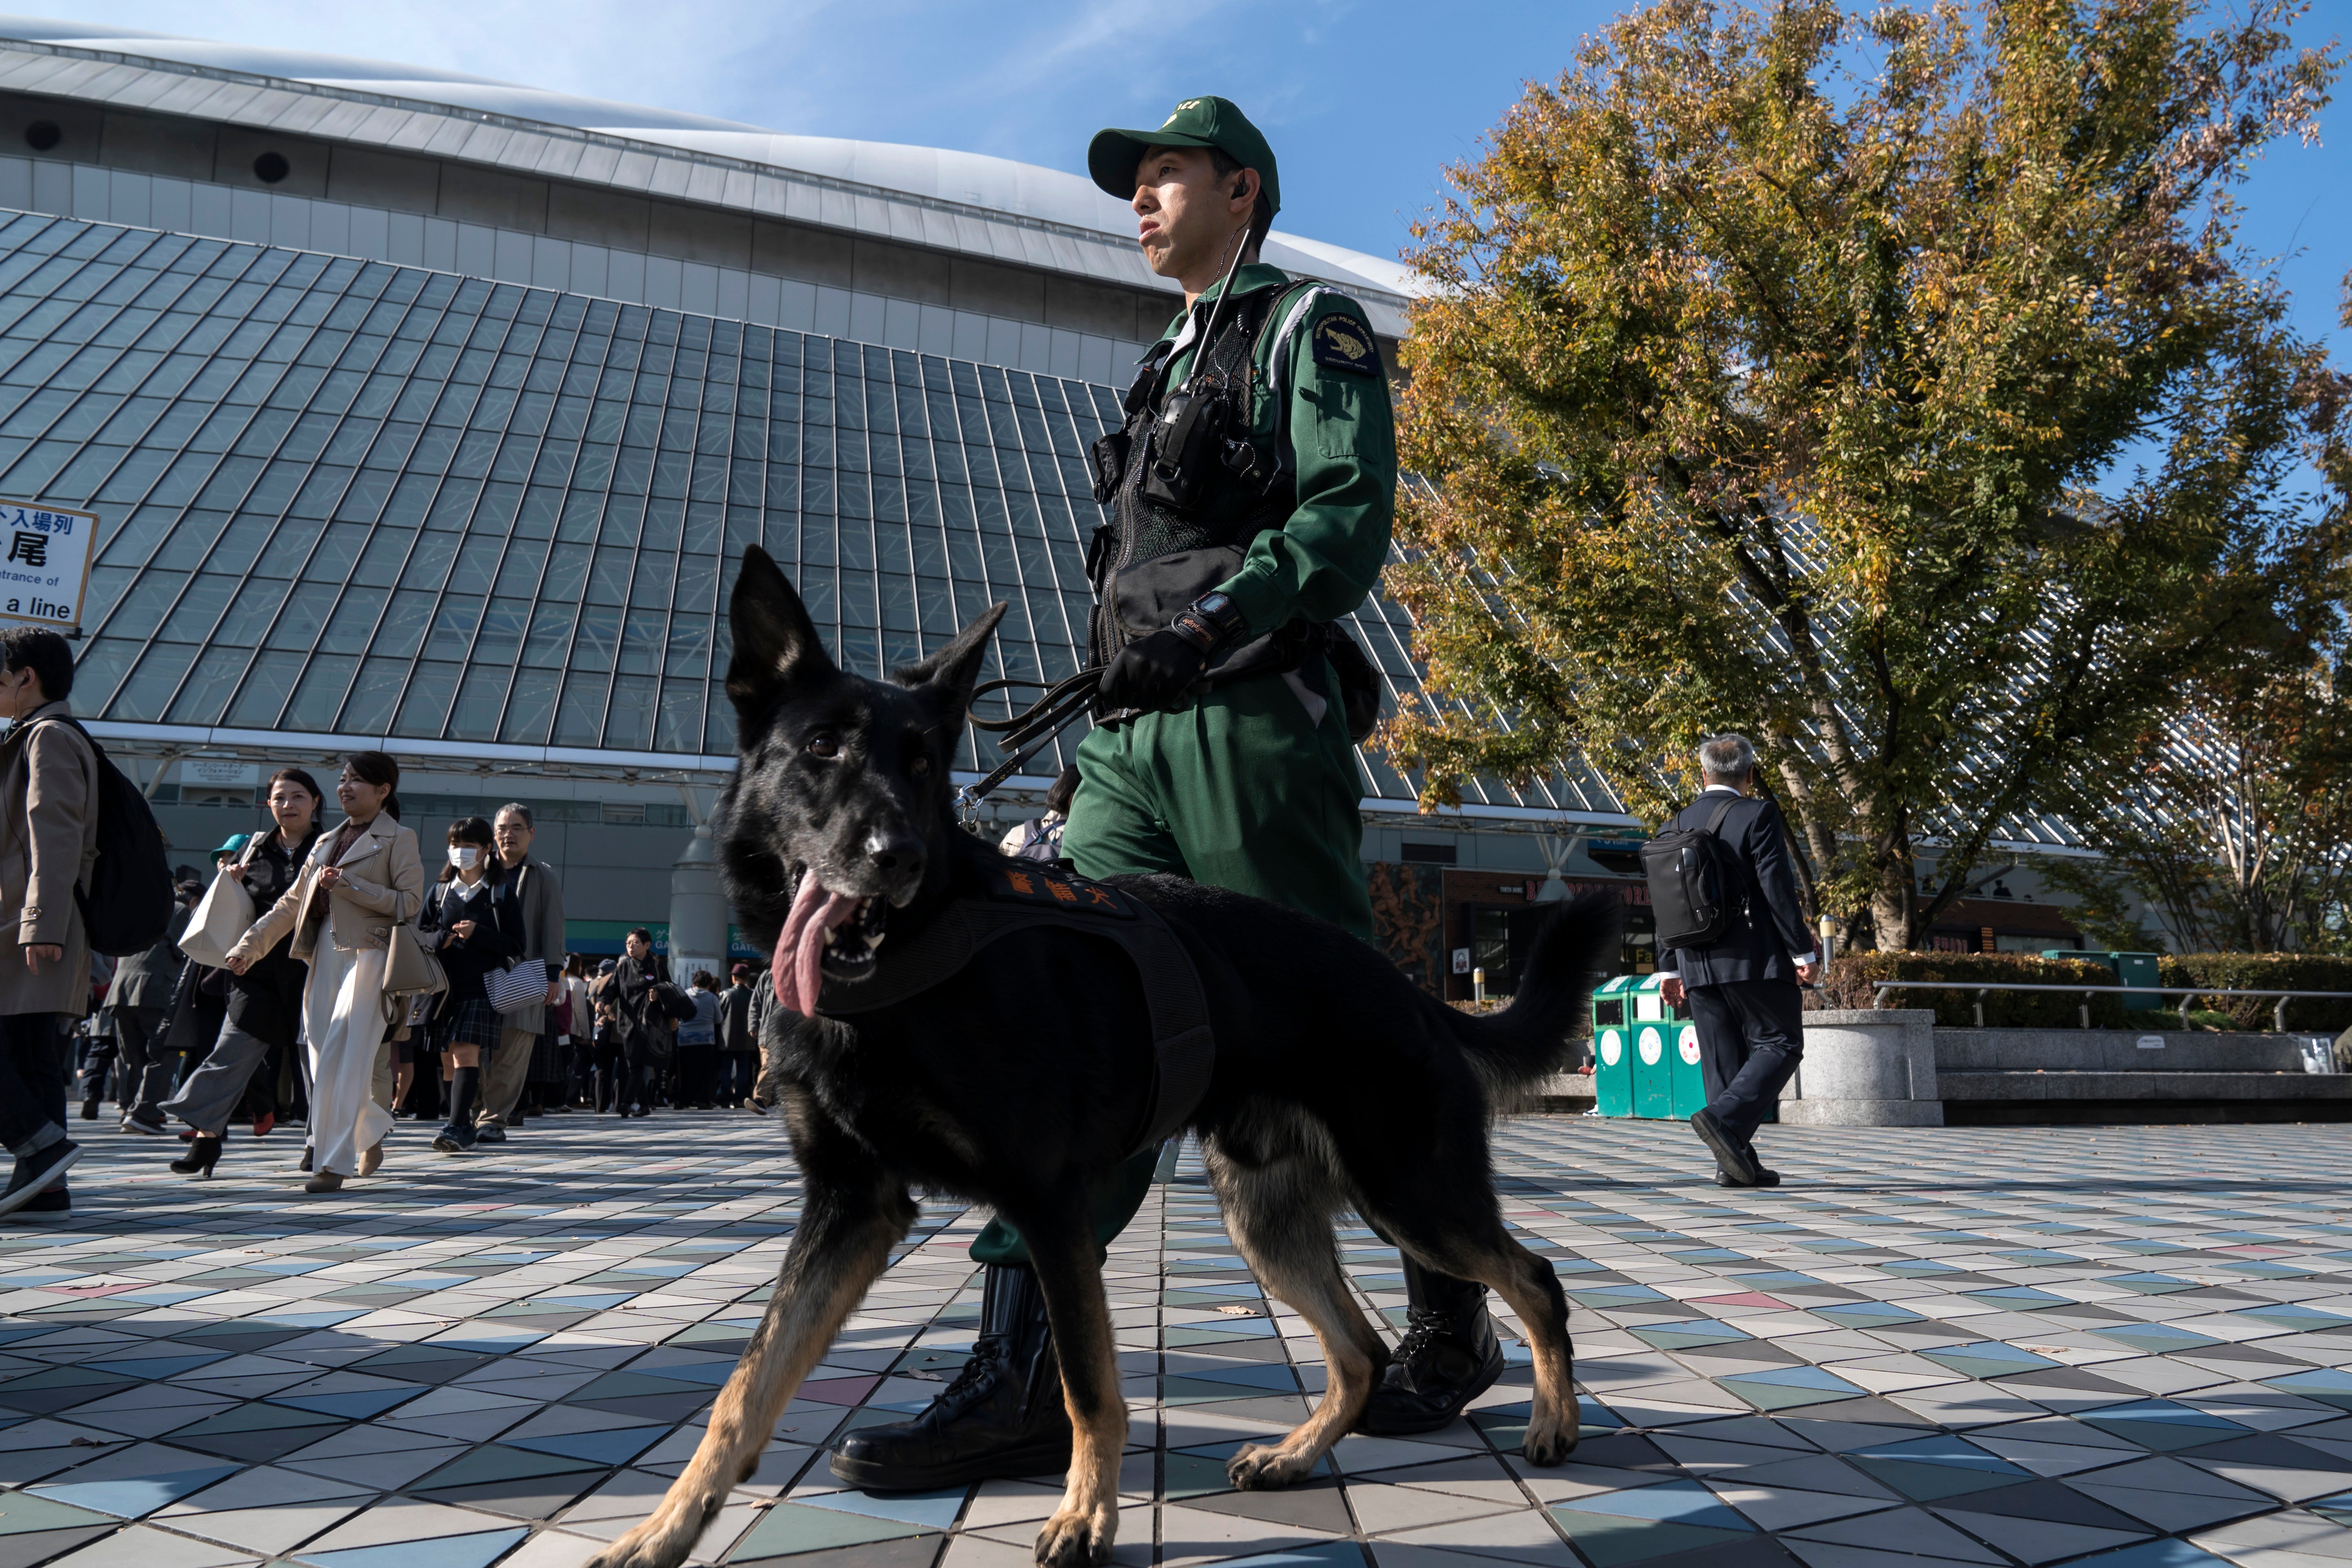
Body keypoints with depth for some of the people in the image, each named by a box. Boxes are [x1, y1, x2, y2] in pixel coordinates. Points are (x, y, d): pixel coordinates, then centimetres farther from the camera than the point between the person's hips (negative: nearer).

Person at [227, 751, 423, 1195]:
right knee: (323, 1057, 6)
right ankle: (371, 1133, 27)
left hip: (369, 954, -7)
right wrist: (249, 945, 14)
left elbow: (411, 902, -9)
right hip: (325, 955, 7)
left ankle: (333, 1163, -12)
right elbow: (292, 902, 22)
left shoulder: (398, 839, 2)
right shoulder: (326, 842, 22)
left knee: (343, 1057, -14)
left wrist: (349, 886, -14)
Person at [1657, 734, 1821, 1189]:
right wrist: (1803, 951, -7)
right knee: (1779, 1046, 2)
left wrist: (1669, 967, 15)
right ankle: (1724, 1118, -17)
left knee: (1722, 1060, 8)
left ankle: (1734, 1161, 8)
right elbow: (1778, 887, -12)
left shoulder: (1678, 823, 10)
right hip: (1754, 956, -6)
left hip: (1698, 963, 6)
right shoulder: (1758, 814, -5)